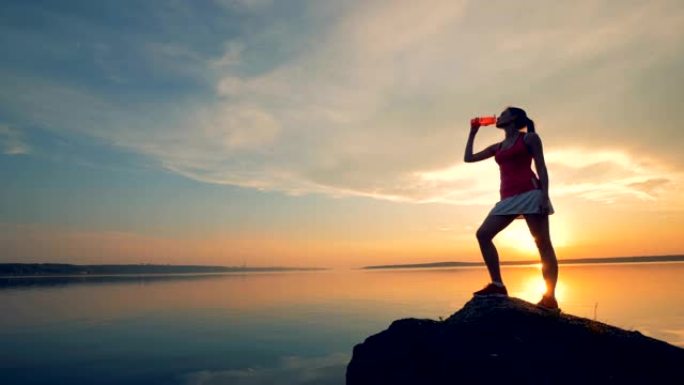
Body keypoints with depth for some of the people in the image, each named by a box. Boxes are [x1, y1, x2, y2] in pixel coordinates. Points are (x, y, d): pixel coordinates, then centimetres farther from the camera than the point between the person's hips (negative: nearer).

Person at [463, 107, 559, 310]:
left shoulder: (529, 137, 8)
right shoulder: (498, 147, 24)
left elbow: (541, 167, 0)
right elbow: (468, 158, 26)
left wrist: (545, 196, -13)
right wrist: (473, 133, 27)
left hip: (530, 194, -6)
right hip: (508, 199, 6)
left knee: (543, 243, -8)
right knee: (483, 234, -10)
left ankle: (550, 297, -8)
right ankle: (497, 285, -10)